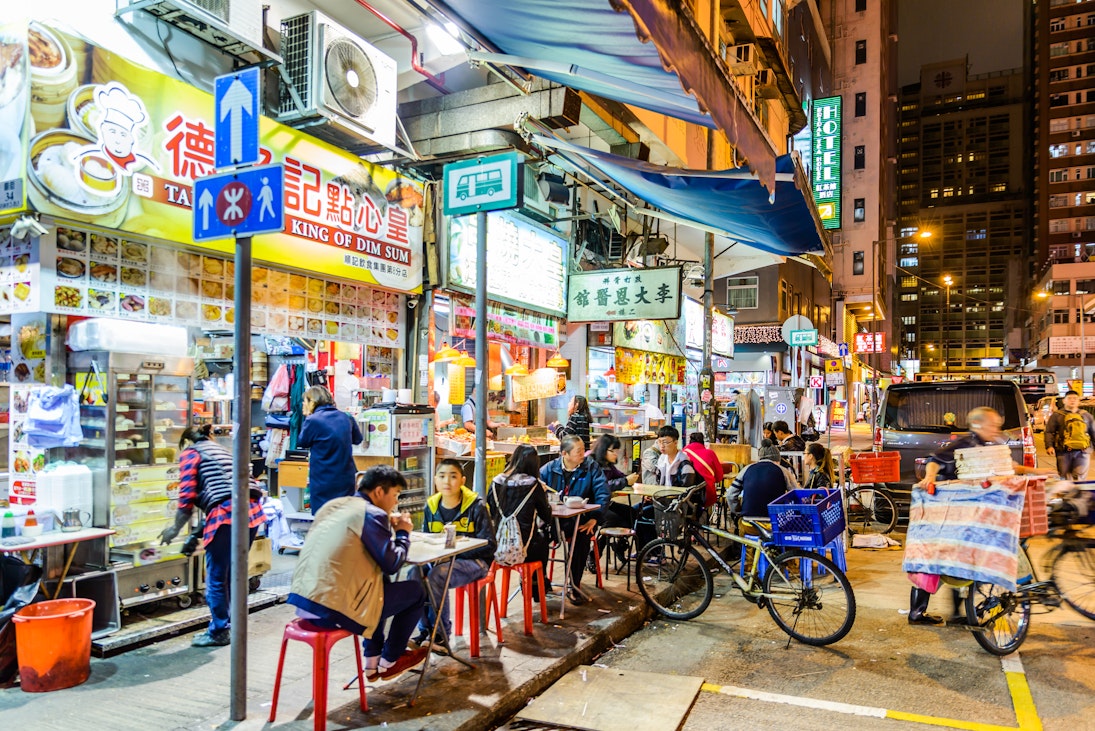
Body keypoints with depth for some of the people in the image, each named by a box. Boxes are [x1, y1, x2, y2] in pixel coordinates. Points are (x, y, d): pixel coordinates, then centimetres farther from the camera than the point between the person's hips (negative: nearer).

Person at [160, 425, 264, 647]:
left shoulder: (190, 453, 10)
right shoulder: (220, 450, 30)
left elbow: (187, 497, 0)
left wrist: (175, 529, 14)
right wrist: (203, 529, 34)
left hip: (227, 512, -7)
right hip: (252, 510, 7)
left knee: (216, 578, 7)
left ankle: (218, 632, 16)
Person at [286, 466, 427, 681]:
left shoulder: (333, 505, 14)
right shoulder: (373, 514, -10)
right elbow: (392, 563, -10)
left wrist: (388, 527, 18)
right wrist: (403, 533, 7)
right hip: (333, 611, -9)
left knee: (381, 580, 31)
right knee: (415, 591, 8)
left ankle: (372, 662, 34)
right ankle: (389, 662, 23)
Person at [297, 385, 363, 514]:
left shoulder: (313, 420, -12)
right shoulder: (345, 417, 5)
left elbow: (302, 443, 5)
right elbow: (357, 439, 20)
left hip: (324, 482, -5)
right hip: (347, 478, 5)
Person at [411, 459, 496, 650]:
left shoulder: (476, 506, -10)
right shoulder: (431, 506, 5)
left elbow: (489, 545, -11)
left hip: (473, 562, -5)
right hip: (439, 560, 5)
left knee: (437, 575, -31)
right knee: (415, 573, -25)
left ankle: (440, 634, -13)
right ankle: (425, 631, -12)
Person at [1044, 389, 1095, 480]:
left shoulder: (1087, 416, 17)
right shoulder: (1057, 415, 8)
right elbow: (1049, 432, 2)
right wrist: (1049, 446, -13)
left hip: (1082, 452, 2)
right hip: (1064, 452, -2)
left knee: (1080, 479, -5)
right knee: (1065, 480, 3)